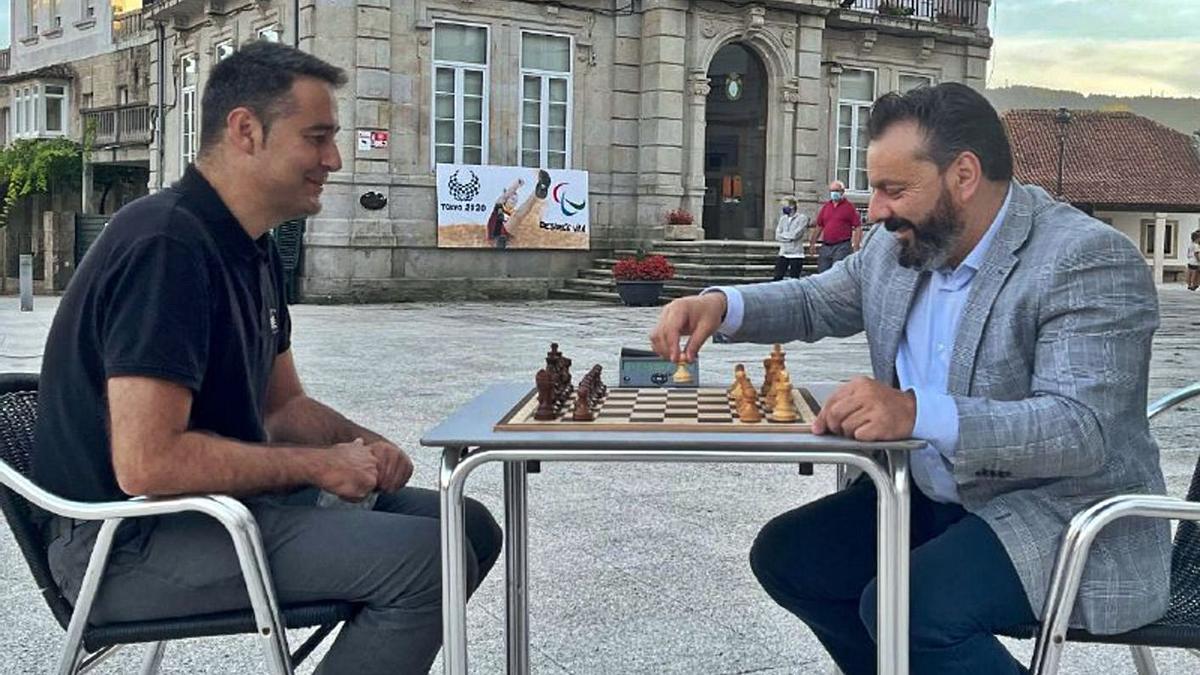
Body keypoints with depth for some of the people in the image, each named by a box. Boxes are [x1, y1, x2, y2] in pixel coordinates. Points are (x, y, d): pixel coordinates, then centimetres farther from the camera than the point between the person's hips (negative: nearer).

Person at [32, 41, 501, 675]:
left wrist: (364, 445, -3)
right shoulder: (167, 245, -21)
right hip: (129, 541, -10)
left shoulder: (252, 251, 11)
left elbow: (283, 406, 18)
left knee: (468, 526, 6)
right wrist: (318, 466, -17)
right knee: (423, 556, -24)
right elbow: (146, 461, -28)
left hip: (219, 499, 10)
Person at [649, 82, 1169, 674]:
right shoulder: (901, 246, 3)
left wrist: (918, 412, -44)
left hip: (1062, 519, -8)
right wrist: (720, 305, -2)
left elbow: (1080, 430, -30)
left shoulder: (1090, 262, -20)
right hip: (934, 501, 8)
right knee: (784, 555, 2)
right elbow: (816, 302, 19)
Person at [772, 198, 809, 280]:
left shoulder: (802, 218, -6)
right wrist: (789, 237, -11)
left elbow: (795, 235, -16)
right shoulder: (783, 218, 11)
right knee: (777, 277, -1)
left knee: (794, 280, -1)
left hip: (796, 255, -5)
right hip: (783, 254, 5)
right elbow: (777, 236, 3)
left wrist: (783, 235, -2)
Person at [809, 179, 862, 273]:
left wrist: (856, 246, -11)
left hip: (842, 246, -5)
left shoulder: (849, 207, 0)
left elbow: (858, 227, -4)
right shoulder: (825, 207, 14)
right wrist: (812, 242, 13)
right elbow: (819, 226, 20)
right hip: (826, 247, 5)